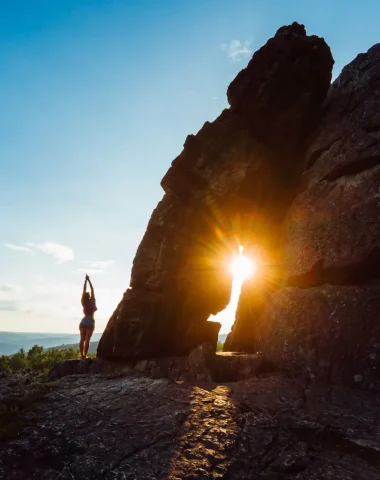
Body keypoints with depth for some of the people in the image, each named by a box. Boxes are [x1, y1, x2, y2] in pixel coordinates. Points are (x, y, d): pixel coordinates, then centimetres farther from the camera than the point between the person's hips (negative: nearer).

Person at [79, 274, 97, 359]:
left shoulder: (83, 302, 1)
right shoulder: (92, 301, -6)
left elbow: (84, 290, 5)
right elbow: (92, 290, -3)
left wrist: (85, 281, 9)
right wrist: (89, 280, 2)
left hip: (83, 321, 4)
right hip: (90, 321, -3)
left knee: (82, 339, 3)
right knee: (87, 340, -5)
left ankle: (82, 355, -1)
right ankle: (85, 355, -10)